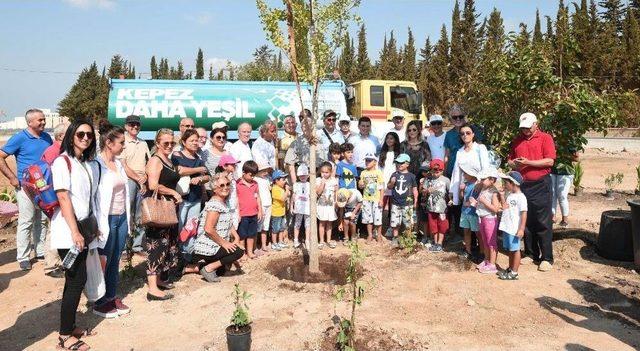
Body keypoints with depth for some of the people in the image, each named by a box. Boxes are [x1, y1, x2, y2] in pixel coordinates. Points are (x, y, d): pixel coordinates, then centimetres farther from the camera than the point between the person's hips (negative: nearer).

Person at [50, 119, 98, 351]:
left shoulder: (90, 164, 12)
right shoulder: (62, 161, -8)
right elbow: (63, 198, -15)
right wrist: (75, 231, -19)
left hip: (83, 229, 7)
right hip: (67, 230, -7)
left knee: (75, 279, 12)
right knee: (78, 279, -6)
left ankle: (69, 326, 24)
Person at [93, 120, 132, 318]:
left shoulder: (118, 163, 10)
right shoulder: (97, 165, -15)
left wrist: (128, 219, 16)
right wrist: (99, 225, -16)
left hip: (121, 218, 7)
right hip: (107, 219, -7)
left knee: (115, 261, 15)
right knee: (103, 262, 5)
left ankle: (112, 297, 28)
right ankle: (100, 303, 20)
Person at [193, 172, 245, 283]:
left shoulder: (224, 203, 12)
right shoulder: (214, 204, -20)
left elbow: (228, 224, 14)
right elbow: (208, 229, -29)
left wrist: (236, 238, -2)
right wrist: (224, 243, -20)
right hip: (208, 248, -10)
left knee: (221, 269, 25)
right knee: (239, 251, -11)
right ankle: (208, 268, -9)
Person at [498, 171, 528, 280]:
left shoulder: (521, 197, -14)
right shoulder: (509, 195, 11)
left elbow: (524, 213, -17)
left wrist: (521, 229, -20)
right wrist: (501, 195, 7)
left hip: (514, 229, -8)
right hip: (506, 227, 8)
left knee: (515, 249, 2)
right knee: (509, 249, 17)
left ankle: (514, 272, 9)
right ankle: (510, 269, 29)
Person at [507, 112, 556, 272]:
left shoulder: (545, 138, -1)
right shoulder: (517, 141, 13)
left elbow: (550, 161, -10)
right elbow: (510, 160, 18)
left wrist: (528, 162, -16)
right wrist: (514, 164, -5)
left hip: (541, 184, -5)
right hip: (522, 185, 5)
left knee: (543, 223, -2)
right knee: (526, 221, 10)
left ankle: (547, 258, 5)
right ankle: (531, 253, 22)